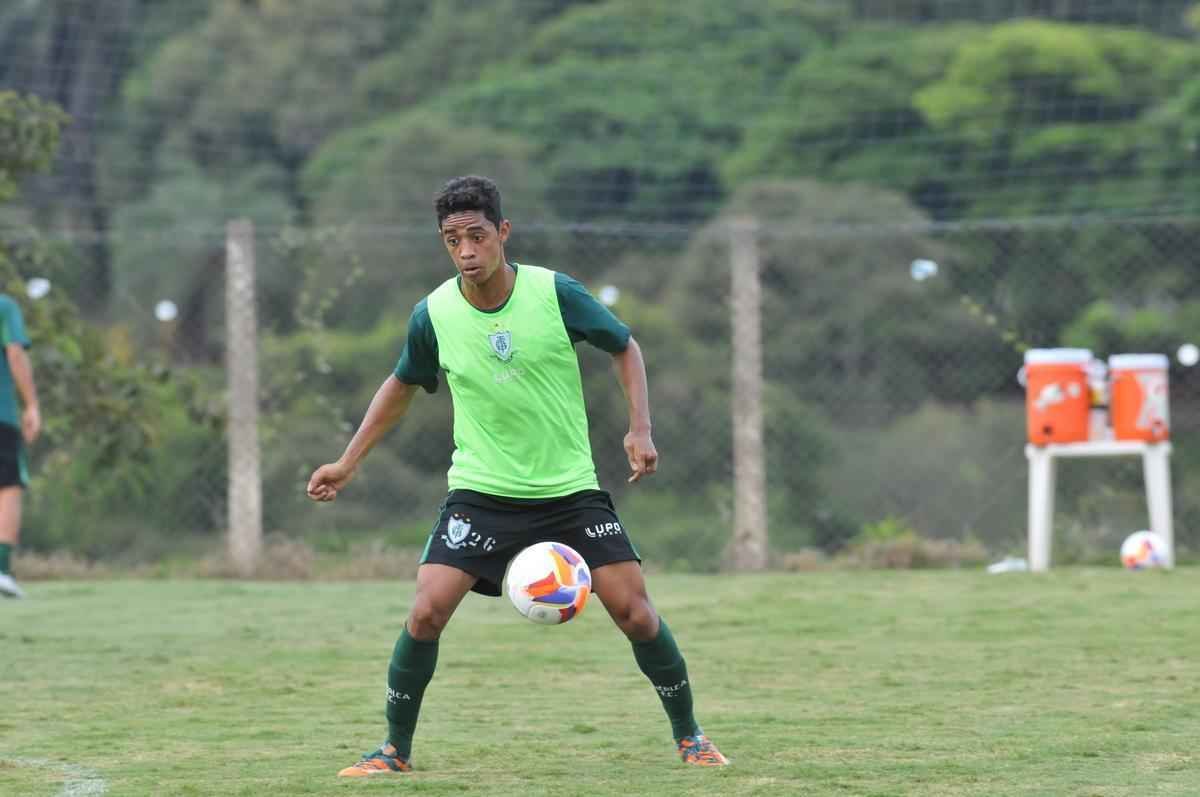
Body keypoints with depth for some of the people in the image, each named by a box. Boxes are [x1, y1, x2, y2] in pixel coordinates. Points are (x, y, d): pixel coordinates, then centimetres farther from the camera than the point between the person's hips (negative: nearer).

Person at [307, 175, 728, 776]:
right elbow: (402, 386, 12)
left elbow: (625, 348, 4)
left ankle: (689, 736, 14)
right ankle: (396, 749, 2)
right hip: (480, 493, 0)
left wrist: (640, 428, -7)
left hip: (570, 489, 0)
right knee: (426, 612, -15)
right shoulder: (433, 315, -8)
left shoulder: (555, 294, -13)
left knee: (635, 613, -6)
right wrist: (347, 463, 11)